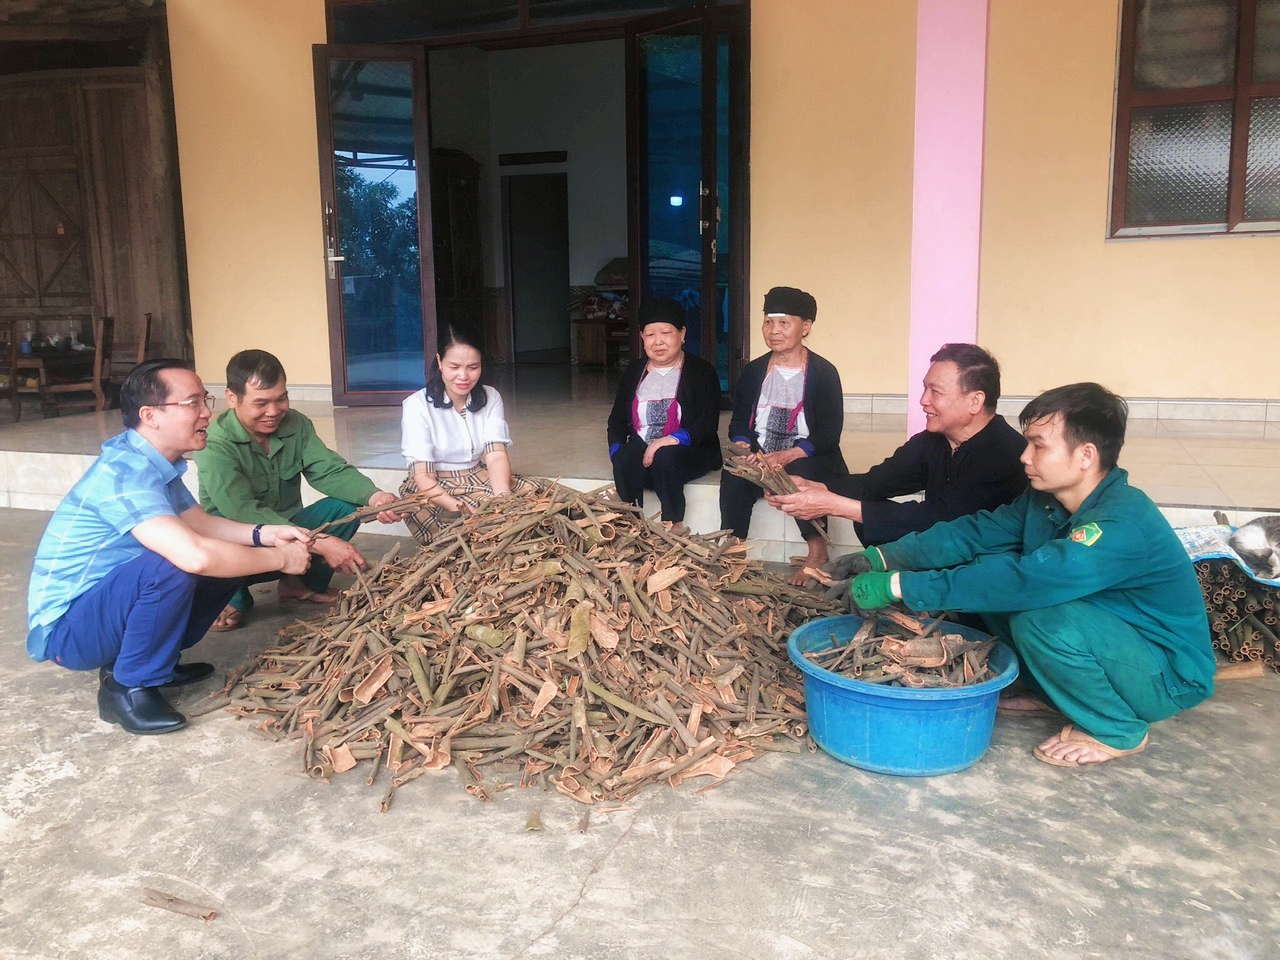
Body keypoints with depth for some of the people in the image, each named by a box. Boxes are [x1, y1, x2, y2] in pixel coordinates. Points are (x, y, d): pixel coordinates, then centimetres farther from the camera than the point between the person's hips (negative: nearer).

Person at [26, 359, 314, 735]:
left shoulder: (153, 460, 1)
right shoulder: (125, 470, -28)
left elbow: (198, 522, 12)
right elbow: (195, 554, -40)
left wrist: (264, 534, -6)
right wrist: (279, 558, -27)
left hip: (103, 602, 9)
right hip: (65, 628, -9)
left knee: (229, 556, 3)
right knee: (174, 567, -33)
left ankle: (155, 659, 10)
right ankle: (128, 687, -13)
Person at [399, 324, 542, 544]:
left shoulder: (490, 398, 0)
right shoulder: (417, 405, -13)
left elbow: (496, 454, -12)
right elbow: (423, 475, -18)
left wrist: (503, 495, -34)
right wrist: (458, 507, -37)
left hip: (480, 478, 5)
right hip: (434, 487, -4)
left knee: (532, 493, -23)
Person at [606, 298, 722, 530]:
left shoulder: (701, 371, 2)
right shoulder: (633, 372, 15)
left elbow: (708, 424, -8)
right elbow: (617, 420, 13)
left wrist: (671, 440, -23)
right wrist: (617, 452, -7)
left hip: (689, 451, -3)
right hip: (641, 449, 3)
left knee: (664, 459, -37)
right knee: (624, 460, -32)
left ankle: (674, 528, -26)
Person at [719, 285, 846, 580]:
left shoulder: (823, 373, -1)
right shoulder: (753, 371, 11)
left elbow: (829, 433, -8)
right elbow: (739, 422, 11)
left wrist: (788, 456, -24)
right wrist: (743, 446, -13)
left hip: (808, 459, -3)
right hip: (760, 457, 3)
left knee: (799, 476, -36)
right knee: (733, 476, -29)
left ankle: (817, 550, -15)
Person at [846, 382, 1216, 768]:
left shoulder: (1123, 522, -32)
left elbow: (1026, 580, -42)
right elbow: (974, 533, -6)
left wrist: (900, 586, -42)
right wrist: (881, 558, -18)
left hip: (1169, 676, -8)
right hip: (1108, 632, 8)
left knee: (1042, 620, -34)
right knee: (988, 573, -5)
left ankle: (1117, 731, -7)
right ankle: (1050, 693, 12)